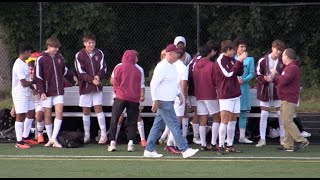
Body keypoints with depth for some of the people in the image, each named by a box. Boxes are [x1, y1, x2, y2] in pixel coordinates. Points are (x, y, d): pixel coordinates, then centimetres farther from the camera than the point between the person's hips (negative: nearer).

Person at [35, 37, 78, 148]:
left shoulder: (59, 57, 6)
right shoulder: (41, 59, -8)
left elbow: (64, 70, 25)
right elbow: (38, 78, -9)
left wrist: (72, 75, 10)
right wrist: (41, 92, -16)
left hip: (59, 91, 3)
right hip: (47, 92, -3)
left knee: (59, 112, -11)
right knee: (47, 115, 3)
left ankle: (54, 138, -11)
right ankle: (50, 139, 14)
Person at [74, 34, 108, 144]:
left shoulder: (99, 53, 3)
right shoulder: (79, 55, -3)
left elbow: (103, 68, 2)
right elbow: (80, 72, -9)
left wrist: (98, 76, -18)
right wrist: (92, 80, -19)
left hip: (97, 86, 0)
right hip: (85, 86, 0)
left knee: (98, 108, -5)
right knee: (86, 111, 5)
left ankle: (104, 134, -4)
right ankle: (86, 135, 14)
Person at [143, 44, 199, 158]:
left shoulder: (172, 66, 14)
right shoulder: (162, 67, -15)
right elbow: (153, 84, -17)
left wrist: (179, 94, 13)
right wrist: (155, 101, -19)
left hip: (168, 101, 10)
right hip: (163, 101, -10)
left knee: (158, 126, 11)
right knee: (174, 124, -9)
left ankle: (149, 150, 14)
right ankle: (184, 150, -9)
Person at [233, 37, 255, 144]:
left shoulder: (249, 59, 9)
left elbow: (251, 74, 4)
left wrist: (243, 80, -13)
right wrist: (235, 79, -14)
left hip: (244, 88, 2)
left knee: (243, 113, 4)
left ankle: (242, 136, 9)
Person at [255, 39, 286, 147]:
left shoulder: (282, 62, -4)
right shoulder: (263, 61, -8)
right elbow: (258, 75, -4)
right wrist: (265, 78, -22)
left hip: (278, 90, 1)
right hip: (265, 90, -1)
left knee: (281, 114, 4)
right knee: (264, 114, 0)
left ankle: (282, 137, 17)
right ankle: (262, 139, 5)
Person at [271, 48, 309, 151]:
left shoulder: (293, 68, -13)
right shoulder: (288, 68, 22)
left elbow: (284, 80, -25)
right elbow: (280, 82, 24)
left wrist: (275, 75, -9)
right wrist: (274, 77, 8)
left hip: (289, 100, -11)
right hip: (285, 99, 11)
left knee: (287, 121, -15)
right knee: (287, 122, 8)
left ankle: (301, 141, -15)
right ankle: (289, 145, 8)